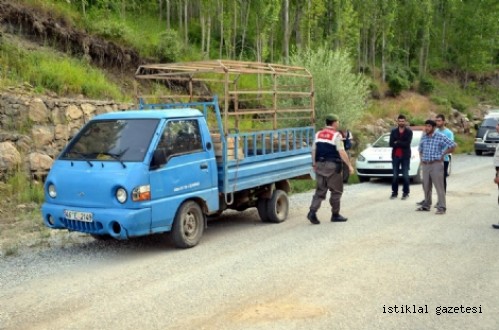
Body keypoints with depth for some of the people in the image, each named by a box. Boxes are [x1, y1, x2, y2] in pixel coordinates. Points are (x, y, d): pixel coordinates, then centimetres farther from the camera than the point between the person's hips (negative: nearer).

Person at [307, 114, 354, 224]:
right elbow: (341, 152, -14)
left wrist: (314, 165, 18)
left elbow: (313, 150, 10)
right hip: (332, 166, -5)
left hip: (320, 165, 5)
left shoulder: (318, 134, 9)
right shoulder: (336, 135, -9)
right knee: (336, 191, 7)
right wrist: (349, 165, -9)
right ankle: (335, 215, 13)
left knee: (320, 190, 9)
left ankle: (312, 212, -6)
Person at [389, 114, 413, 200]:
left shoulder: (409, 131, 0)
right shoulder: (393, 131, 7)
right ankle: (394, 192, 11)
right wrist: (402, 144, -13)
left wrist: (397, 143, -11)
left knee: (405, 175, 0)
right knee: (395, 175, 4)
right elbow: (391, 144, -4)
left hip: (405, 156, -2)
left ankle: (405, 193, 8)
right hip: (395, 156, 2)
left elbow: (407, 144, -13)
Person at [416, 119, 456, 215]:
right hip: (425, 165, 6)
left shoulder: (440, 137, -6)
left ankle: (441, 207, -6)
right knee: (426, 186, 11)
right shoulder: (423, 137, 11)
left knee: (439, 186, -7)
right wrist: (421, 159, 13)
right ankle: (426, 205, 22)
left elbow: (453, 146, -5)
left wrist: (443, 154, -3)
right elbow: (420, 149, 26)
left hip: (436, 164, -6)